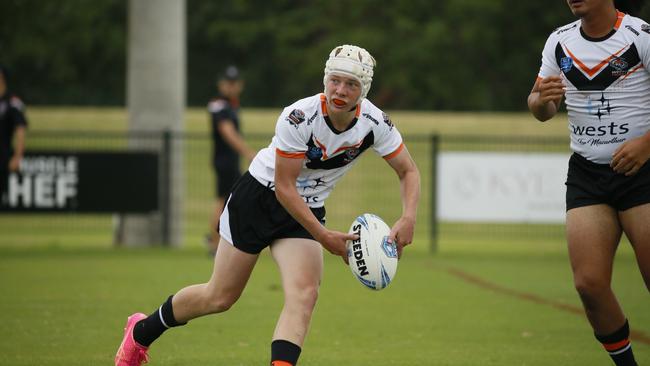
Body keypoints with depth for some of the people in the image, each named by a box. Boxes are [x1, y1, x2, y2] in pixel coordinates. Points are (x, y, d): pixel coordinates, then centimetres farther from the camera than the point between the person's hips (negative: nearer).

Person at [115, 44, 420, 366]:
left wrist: (407, 219, -21)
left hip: (306, 211, 4)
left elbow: (409, 172, -3)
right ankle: (141, 331, 31)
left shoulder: (374, 122, -15)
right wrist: (323, 236, -27)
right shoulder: (298, 118, -28)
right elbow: (284, 188, -23)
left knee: (304, 294, -24)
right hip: (258, 197, -4)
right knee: (219, 297, 6)